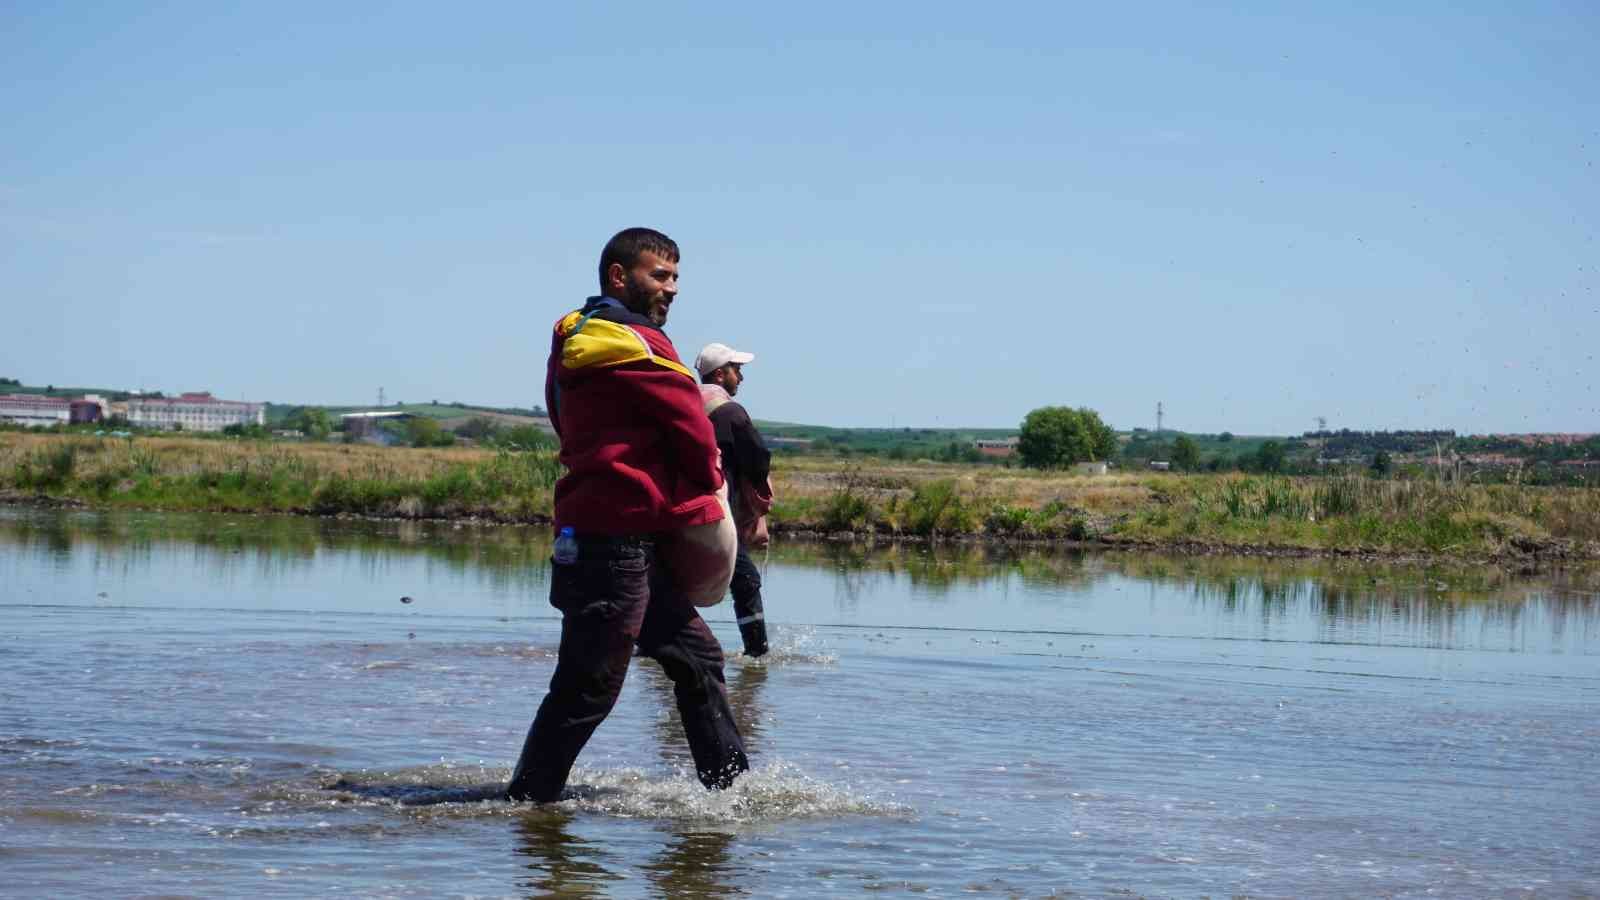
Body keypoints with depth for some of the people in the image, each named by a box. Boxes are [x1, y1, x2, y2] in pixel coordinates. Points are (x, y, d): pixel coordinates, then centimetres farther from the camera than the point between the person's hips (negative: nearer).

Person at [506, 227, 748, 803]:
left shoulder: (575, 344, 15)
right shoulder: (635, 346, -14)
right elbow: (694, 431, -10)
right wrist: (706, 491, 11)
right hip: (618, 543, -11)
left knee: (697, 656, 17)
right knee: (587, 688, -5)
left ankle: (731, 783, 23)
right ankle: (528, 800, 2)